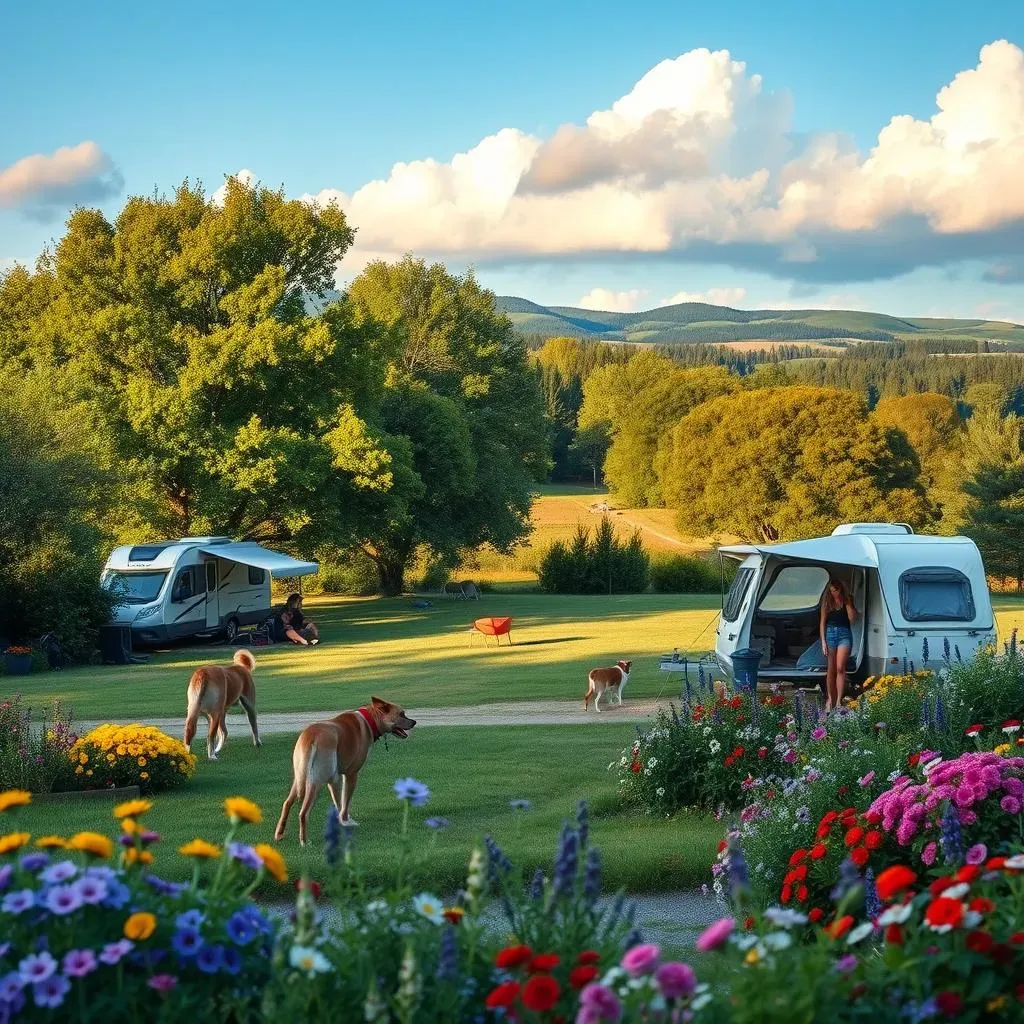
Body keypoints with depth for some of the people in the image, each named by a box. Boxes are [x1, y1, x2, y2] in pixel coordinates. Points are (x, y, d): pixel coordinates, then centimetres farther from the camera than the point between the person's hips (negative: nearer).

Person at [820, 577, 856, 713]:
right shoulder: (827, 602, 5)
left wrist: (848, 603, -9)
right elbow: (822, 622, 6)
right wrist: (823, 641, 0)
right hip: (830, 633, 2)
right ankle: (830, 699, 15)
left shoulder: (847, 600, 3)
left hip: (845, 634, -2)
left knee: (840, 667, -13)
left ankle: (839, 701, -15)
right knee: (831, 669, 5)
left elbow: (852, 619, -4)